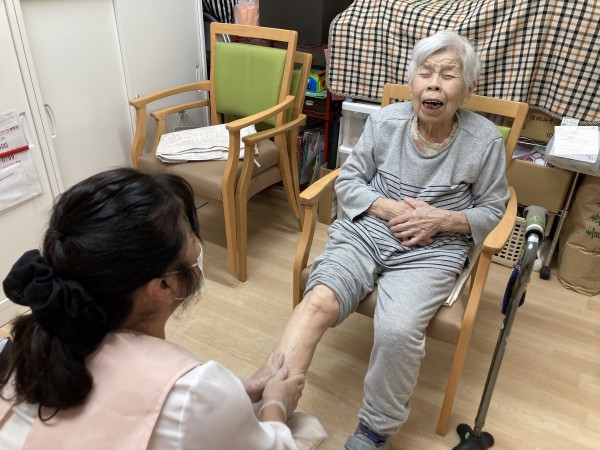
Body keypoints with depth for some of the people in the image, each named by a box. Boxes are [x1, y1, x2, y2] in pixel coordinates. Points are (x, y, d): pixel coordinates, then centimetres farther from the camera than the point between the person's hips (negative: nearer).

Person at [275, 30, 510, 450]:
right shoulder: (384, 121, 0)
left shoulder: (484, 140, -2)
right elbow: (347, 182, 6)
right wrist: (388, 208, -11)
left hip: (432, 251, -1)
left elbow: (492, 210, 6)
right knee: (317, 301, -27)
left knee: (397, 330, -28)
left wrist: (442, 219, -12)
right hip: (366, 231, 2)